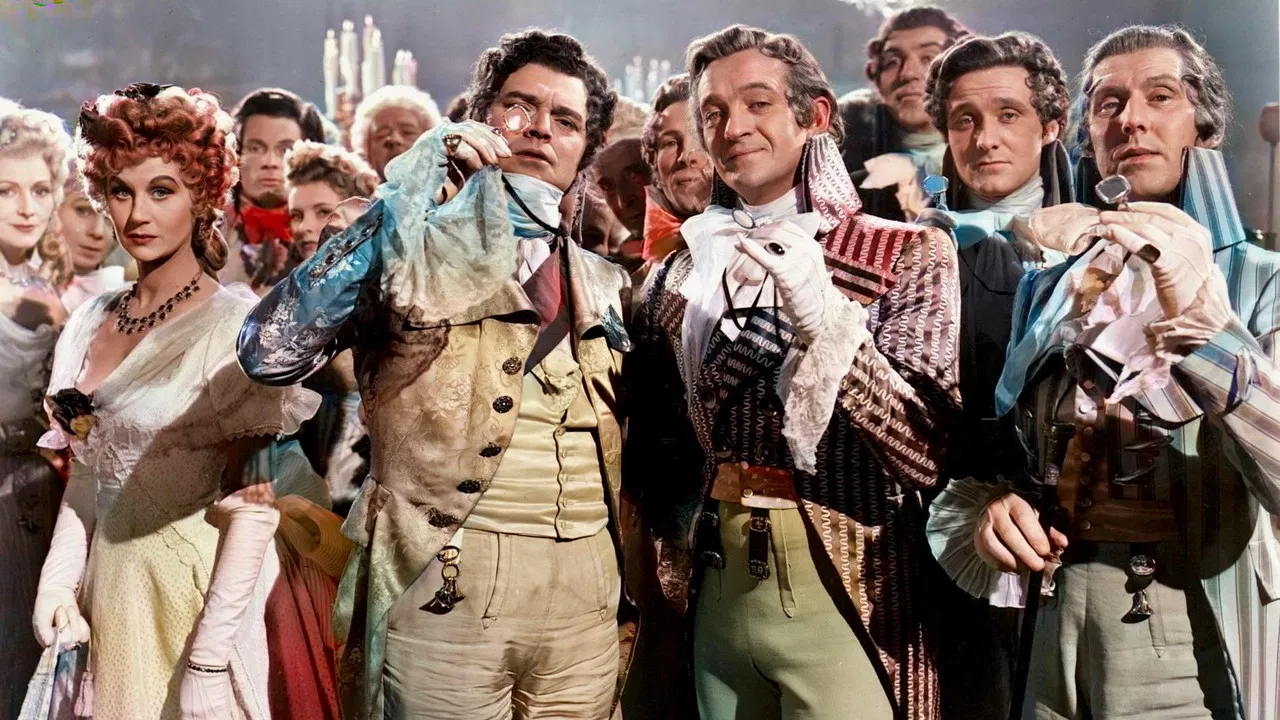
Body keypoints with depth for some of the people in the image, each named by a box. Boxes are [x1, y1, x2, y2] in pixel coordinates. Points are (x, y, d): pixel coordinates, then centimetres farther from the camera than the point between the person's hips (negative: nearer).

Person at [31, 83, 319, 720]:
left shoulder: (235, 325, -14)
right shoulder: (90, 323, 5)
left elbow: (253, 501, -16)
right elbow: (87, 476, 11)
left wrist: (210, 659, -18)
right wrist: (58, 583, -2)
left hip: (192, 589, -6)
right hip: (103, 589, 6)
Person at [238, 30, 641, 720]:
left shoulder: (604, 285, 13)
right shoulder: (408, 247, -2)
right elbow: (268, 352, -17)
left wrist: (627, 597, 16)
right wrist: (397, 206, -16)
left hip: (585, 601, 5)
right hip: (443, 589, -4)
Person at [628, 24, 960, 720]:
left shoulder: (907, 255, -6)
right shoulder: (681, 275, 6)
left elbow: (926, 454, -16)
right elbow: (648, 447, 16)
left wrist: (825, 316, -24)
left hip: (842, 595, -4)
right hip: (713, 594, 4)